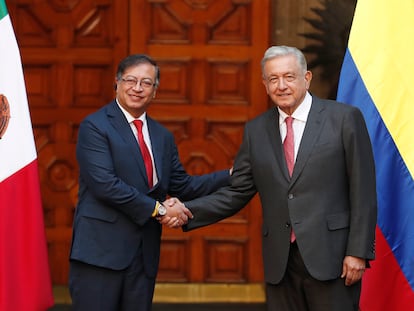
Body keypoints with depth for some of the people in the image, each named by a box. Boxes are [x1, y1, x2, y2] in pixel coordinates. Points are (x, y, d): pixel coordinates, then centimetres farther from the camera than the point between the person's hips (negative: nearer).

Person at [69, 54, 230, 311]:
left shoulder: (163, 136, 17)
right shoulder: (95, 126, -5)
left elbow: (182, 186, 16)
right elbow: (105, 184, -16)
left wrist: (232, 176, 7)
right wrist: (158, 209, -14)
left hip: (145, 252, 6)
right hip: (101, 249, -6)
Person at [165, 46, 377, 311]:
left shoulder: (344, 118, 0)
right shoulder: (256, 130, 11)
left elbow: (363, 191, -3)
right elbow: (237, 193, 11)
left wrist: (358, 252, -9)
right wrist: (187, 211, -3)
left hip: (331, 257, -4)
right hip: (280, 264, 4)